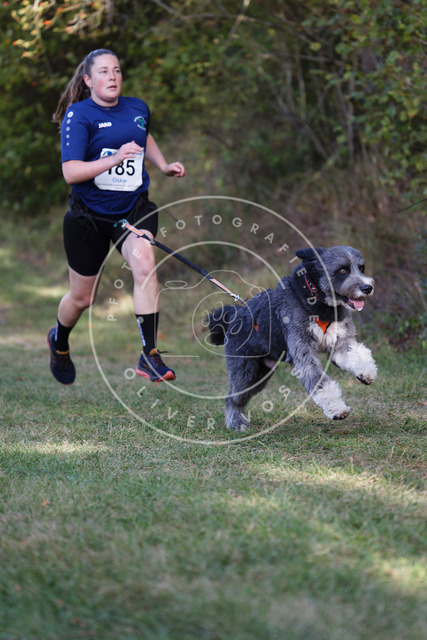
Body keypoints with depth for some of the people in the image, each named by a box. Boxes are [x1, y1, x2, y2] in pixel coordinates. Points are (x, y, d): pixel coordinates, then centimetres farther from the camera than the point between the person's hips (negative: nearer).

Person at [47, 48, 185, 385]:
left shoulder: (138, 108, 3)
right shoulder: (78, 115, -13)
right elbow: (71, 172, -24)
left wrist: (164, 165, 13)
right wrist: (114, 158, -34)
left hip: (134, 208, 3)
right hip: (89, 215, -3)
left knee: (144, 263, -29)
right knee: (82, 298, 11)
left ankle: (149, 355, -26)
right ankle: (59, 340, 46)